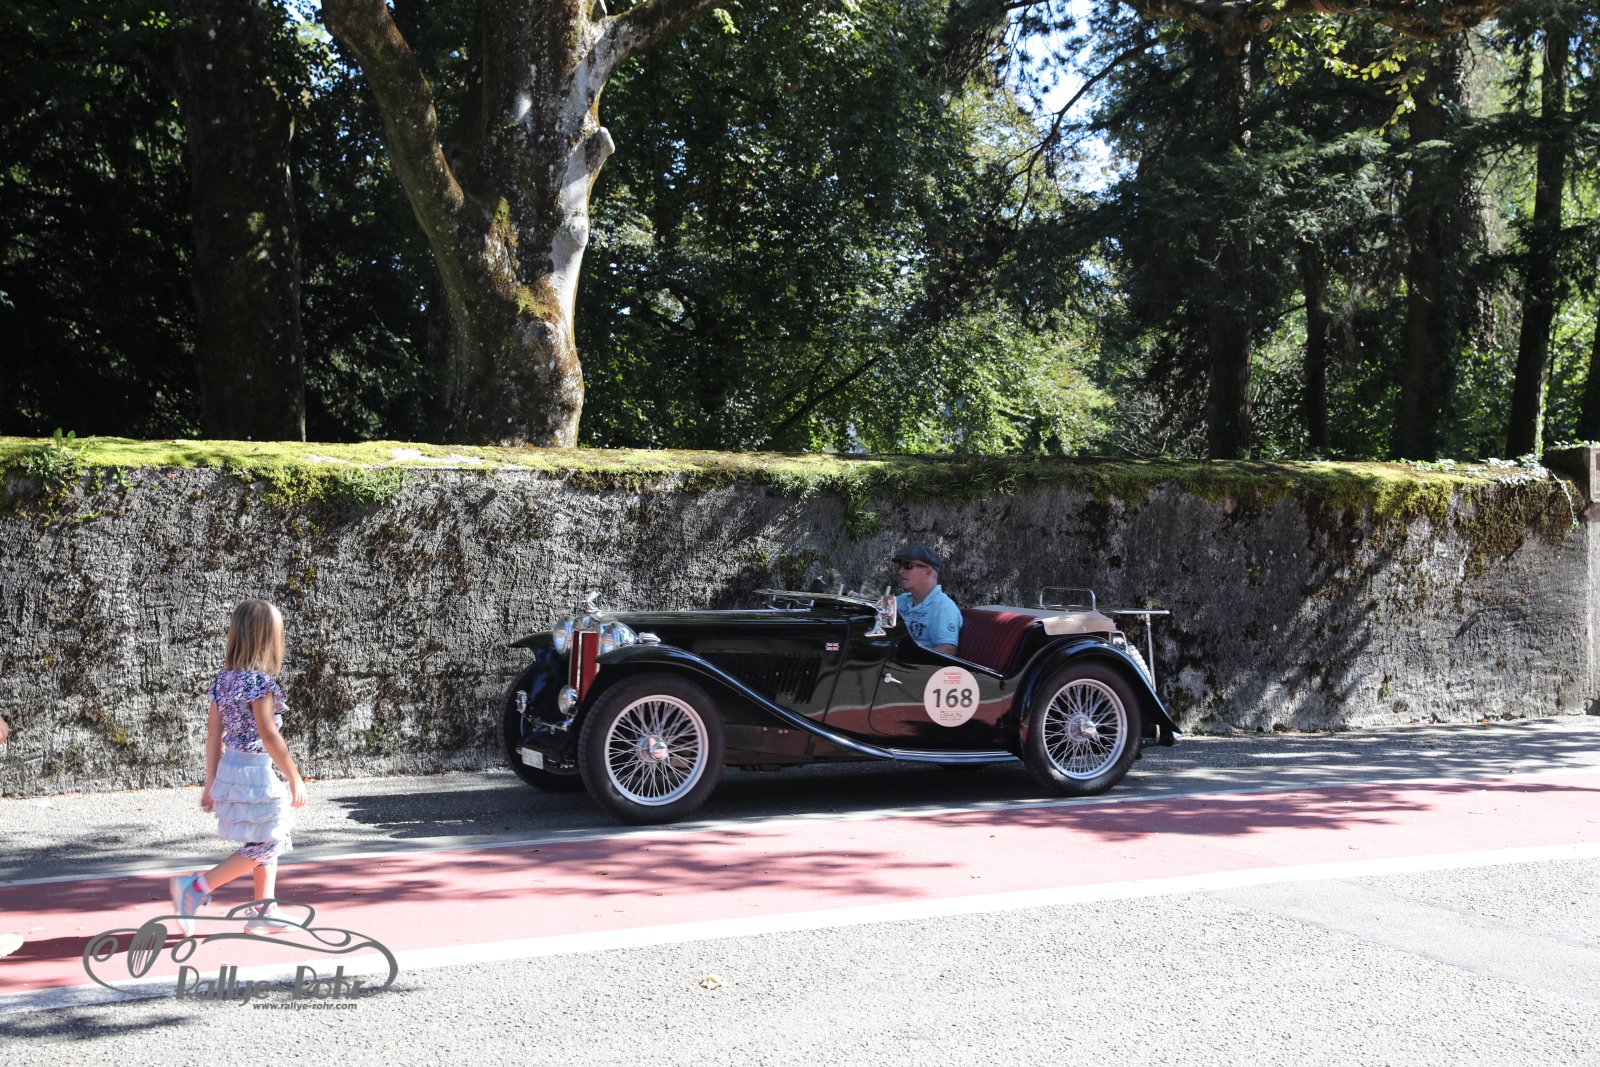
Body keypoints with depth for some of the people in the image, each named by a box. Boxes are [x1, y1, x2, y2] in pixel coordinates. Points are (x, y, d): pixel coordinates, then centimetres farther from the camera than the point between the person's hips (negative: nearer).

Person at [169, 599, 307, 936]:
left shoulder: (224, 677, 7)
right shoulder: (257, 680, -17)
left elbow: (214, 733, 10)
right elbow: (268, 734, -20)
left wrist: (211, 782, 15)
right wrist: (295, 778, -14)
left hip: (229, 766, 9)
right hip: (253, 771, -9)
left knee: (272, 840, 18)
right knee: (261, 847, 1)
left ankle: (264, 911, 22)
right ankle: (196, 887, -2)